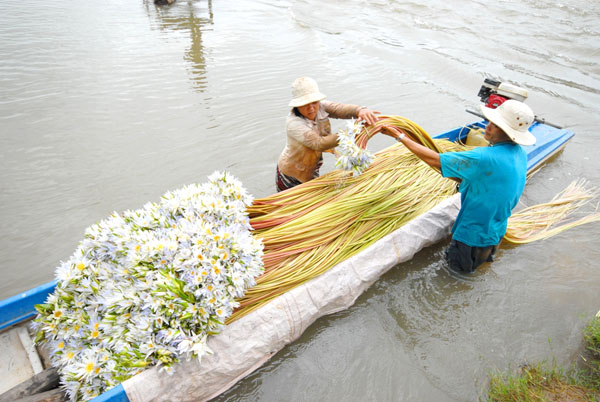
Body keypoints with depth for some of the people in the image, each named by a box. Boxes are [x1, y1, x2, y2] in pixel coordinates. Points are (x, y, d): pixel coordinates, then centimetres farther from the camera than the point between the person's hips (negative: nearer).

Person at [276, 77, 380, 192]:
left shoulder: (320, 107, -12)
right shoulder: (293, 123, -31)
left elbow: (341, 109, -27)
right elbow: (318, 144, -41)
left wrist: (361, 110, -50)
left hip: (312, 171, 6)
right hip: (291, 176, -6)